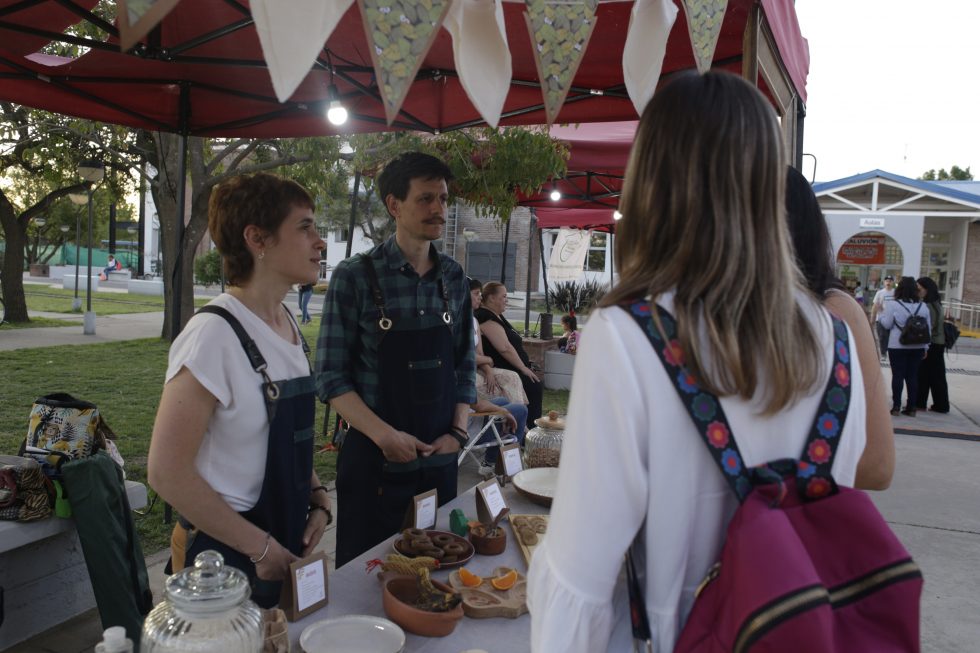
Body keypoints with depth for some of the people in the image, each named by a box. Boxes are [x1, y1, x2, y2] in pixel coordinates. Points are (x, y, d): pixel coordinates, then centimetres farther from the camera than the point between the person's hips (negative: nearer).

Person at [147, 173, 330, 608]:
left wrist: (317, 499, 0)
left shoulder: (287, 323, 2)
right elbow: (167, 473, -22)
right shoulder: (215, 334, -22)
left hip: (288, 542, 7)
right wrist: (259, 547, -17)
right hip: (227, 555, -7)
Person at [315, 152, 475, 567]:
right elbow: (331, 376, -9)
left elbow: (465, 364, 10)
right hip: (374, 460, -4)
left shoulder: (453, 278, 5)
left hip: (440, 458, 4)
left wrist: (458, 431, -1)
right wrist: (385, 435, -17)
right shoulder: (355, 277, -9)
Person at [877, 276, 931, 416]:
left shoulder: (893, 304, -9)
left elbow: (887, 324, -8)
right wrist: (925, 347, 16)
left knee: (897, 375, 2)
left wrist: (880, 317, 12)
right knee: (912, 376, 8)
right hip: (917, 347, 4)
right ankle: (911, 407, 12)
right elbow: (928, 328, 10)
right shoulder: (923, 306, 6)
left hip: (898, 346, -4)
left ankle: (896, 406, 3)